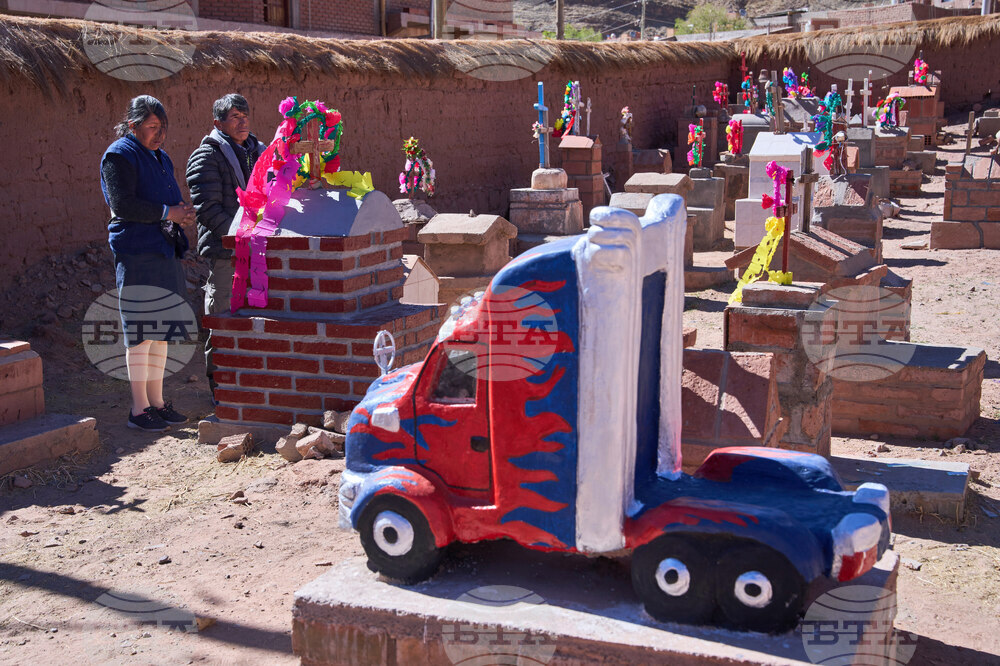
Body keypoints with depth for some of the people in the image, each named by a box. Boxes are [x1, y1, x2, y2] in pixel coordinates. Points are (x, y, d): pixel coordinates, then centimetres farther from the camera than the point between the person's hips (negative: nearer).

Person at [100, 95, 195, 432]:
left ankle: (156, 400, 20)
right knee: (141, 332, -6)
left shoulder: (160, 157, 20)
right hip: (137, 255, -9)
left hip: (165, 252, 9)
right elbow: (122, 204, -17)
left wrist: (182, 214, 6)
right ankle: (139, 408, 1)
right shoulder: (120, 155, -7)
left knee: (161, 331, 11)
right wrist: (166, 213, -18)